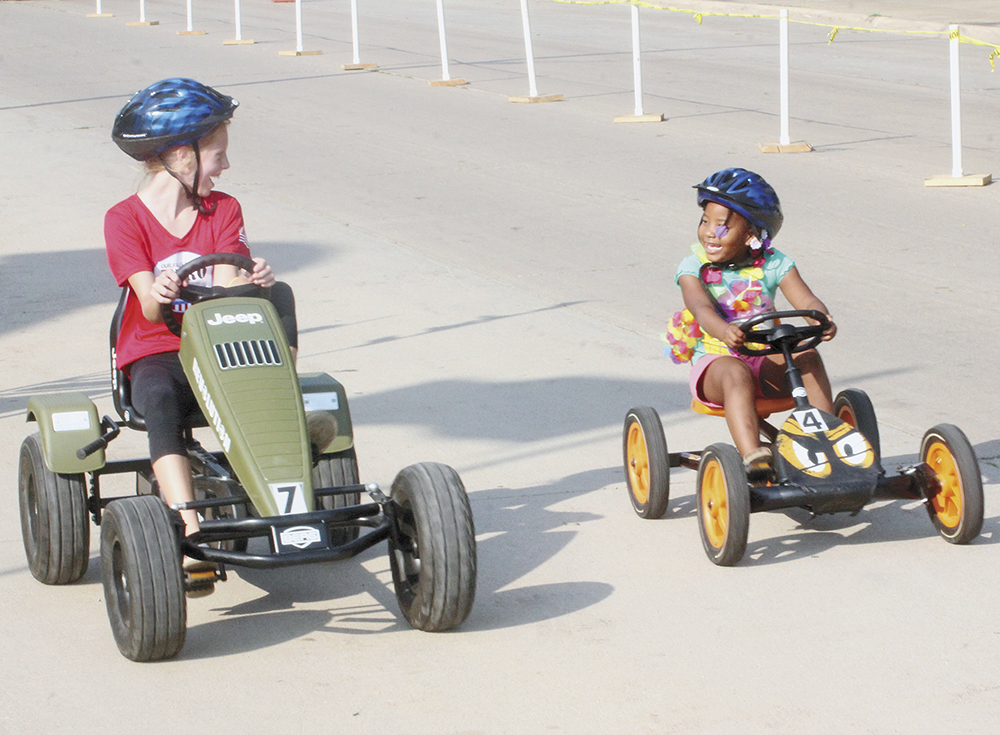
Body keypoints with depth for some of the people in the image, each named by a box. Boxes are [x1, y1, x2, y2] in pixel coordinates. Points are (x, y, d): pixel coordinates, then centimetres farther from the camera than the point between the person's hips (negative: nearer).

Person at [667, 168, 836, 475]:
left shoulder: (772, 264, 2)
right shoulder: (693, 268, -4)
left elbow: (807, 301, -11)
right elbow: (701, 308, -25)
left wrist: (823, 320, -37)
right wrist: (724, 331, -49)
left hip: (765, 360, 3)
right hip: (714, 360, -3)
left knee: (807, 357, -25)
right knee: (736, 374, -37)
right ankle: (754, 459, -51)